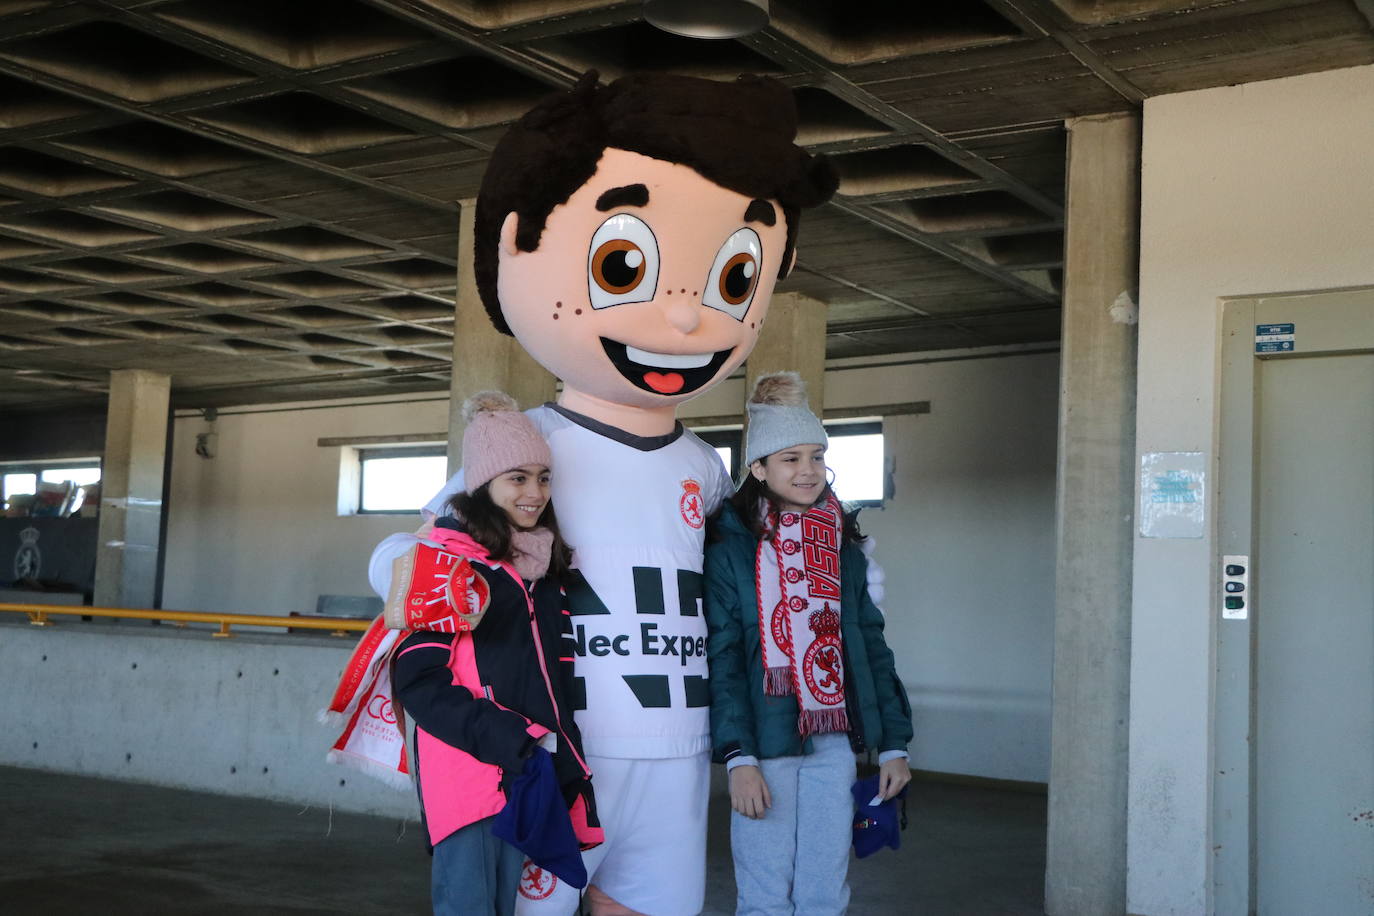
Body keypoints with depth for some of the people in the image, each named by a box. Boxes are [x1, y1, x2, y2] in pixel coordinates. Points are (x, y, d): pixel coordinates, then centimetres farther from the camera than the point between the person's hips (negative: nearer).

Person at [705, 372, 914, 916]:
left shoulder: (843, 546, 12)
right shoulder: (731, 546, -4)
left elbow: (870, 646, 14)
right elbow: (721, 658, -9)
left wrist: (893, 743, 9)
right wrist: (738, 756, -16)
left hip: (834, 742, 5)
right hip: (766, 741, -4)